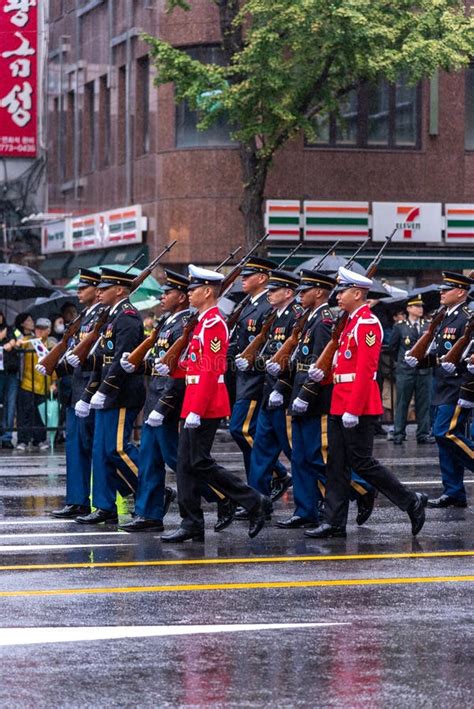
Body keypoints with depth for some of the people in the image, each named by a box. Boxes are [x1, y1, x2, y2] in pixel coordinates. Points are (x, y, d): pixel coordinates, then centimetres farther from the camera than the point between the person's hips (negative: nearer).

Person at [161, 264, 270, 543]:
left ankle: (256, 503, -2)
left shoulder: (213, 323, -15)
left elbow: (211, 371, -21)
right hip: (198, 404, 10)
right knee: (187, 463, 8)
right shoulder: (206, 322, 16)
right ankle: (192, 525, 10)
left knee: (200, 463, -8)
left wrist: (196, 411, -24)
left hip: (204, 406, -10)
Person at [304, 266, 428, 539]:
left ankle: (412, 502, 5)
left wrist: (353, 410, -24)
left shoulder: (367, 324, -15)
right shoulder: (352, 323, 16)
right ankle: (334, 522, 9)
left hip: (358, 409, -10)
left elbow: (365, 371, -21)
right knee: (337, 465, 7)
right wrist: (325, 373, 0)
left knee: (362, 462, -6)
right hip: (341, 407, 10)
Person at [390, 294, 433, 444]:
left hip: (424, 370, 3)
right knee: (402, 403, 1)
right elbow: (393, 347, 9)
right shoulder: (400, 326, 0)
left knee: (424, 403, 4)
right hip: (405, 371, -3)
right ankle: (399, 434, 6)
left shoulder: (428, 326, 8)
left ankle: (423, 434, 9)